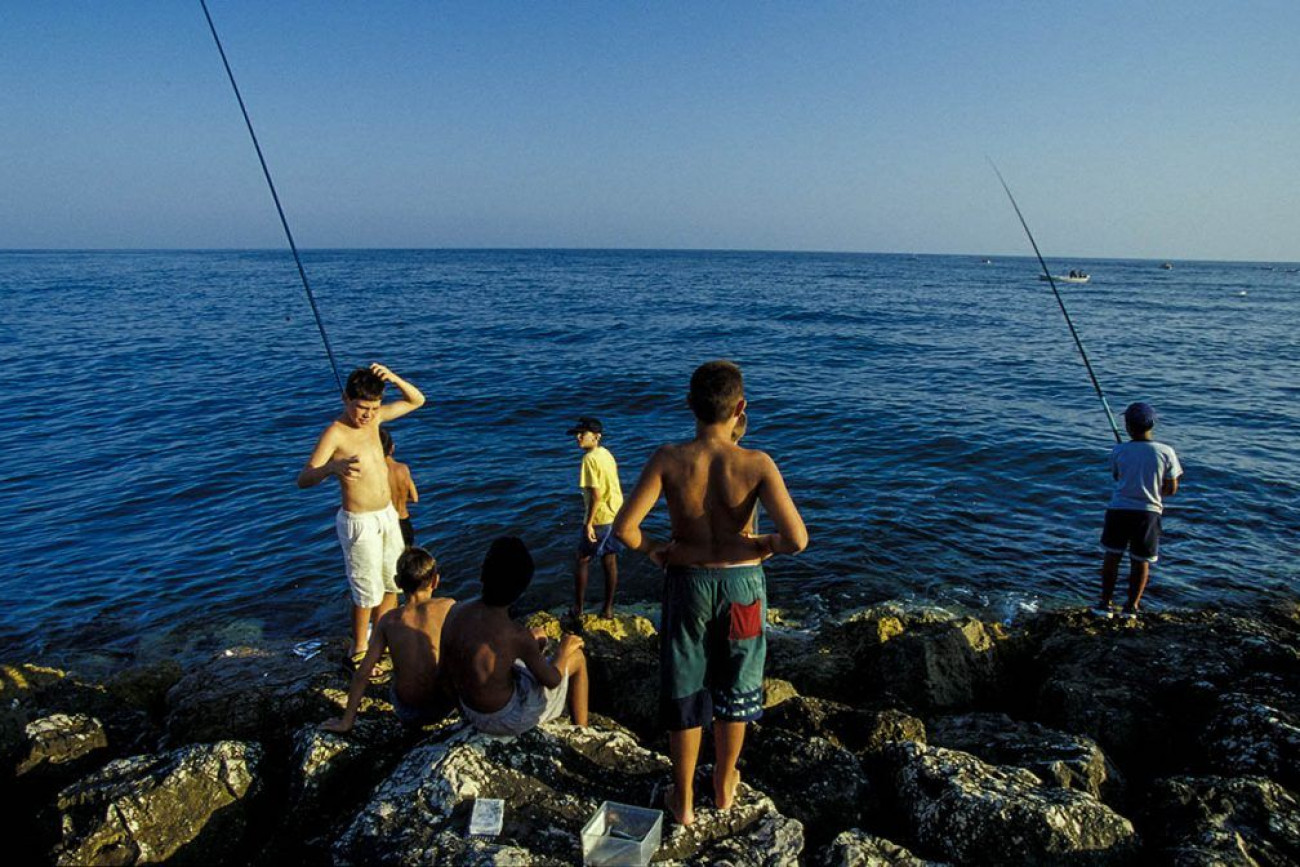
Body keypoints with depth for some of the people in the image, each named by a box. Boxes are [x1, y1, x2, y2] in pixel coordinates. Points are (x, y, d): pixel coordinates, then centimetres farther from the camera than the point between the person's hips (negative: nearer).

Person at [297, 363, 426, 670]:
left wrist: (392, 377, -12)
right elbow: (303, 480, -29)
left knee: (393, 583, 19)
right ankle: (357, 654, 25)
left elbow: (416, 400, 8)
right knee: (368, 593, 5)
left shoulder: (373, 418, 0)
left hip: (388, 515, 8)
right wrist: (332, 467, -50)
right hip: (360, 523, -7)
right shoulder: (334, 433, -21)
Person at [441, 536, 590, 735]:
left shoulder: (456, 611, -16)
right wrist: (563, 650, 4)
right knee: (577, 658, 11)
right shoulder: (516, 636, -32)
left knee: (537, 635, 23)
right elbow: (552, 680, -15)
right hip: (504, 720, -6)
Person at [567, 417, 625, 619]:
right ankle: (608, 608, 19)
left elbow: (596, 495, -23)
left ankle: (578, 608, 13)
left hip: (600, 517, -8)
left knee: (581, 560, 7)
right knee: (610, 560, 12)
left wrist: (588, 523, -20)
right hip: (616, 513, 8)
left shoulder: (590, 458, -18)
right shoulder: (606, 454, 8)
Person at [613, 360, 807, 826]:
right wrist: (769, 545, -2)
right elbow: (797, 539, -24)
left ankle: (683, 800, 34)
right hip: (742, 583, 0)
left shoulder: (668, 459, -18)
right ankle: (724, 785, 44)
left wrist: (651, 550, -3)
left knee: (684, 693, 18)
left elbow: (624, 528, -23)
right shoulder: (756, 464, -20)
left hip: (687, 582, 0)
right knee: (735, 689, 23)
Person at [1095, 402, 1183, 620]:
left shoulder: (1118, 451, -5)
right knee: (1141, 561, 13)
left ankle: (1105, 604, 16)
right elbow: (1171, 489, 1)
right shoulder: (1165, 452, -5)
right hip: (1148, 512, 0)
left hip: (1119, 509, 0)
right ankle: (1131, 607, 17)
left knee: (1111, 556, 12)